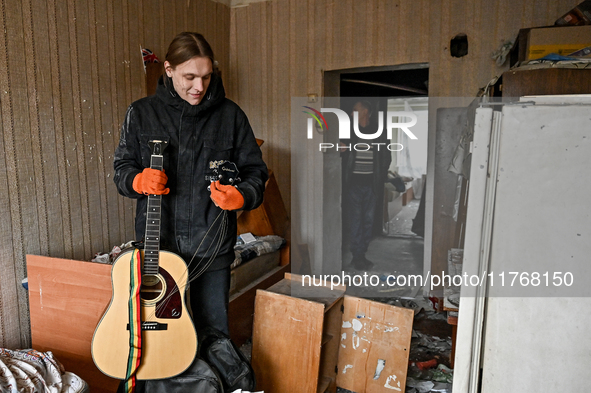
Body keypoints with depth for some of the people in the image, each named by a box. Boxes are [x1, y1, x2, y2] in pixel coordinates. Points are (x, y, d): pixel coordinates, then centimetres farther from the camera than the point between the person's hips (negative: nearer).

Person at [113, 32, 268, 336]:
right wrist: (139, 180, -14)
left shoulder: (229, 115, 0)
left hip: (212, 246, 0)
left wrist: (240, 196, -17)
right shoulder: (141, 113, 3)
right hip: (156, 243, 1)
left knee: (214, 333, 12)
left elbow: (255, 171, 4)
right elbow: (121, 169, 9)